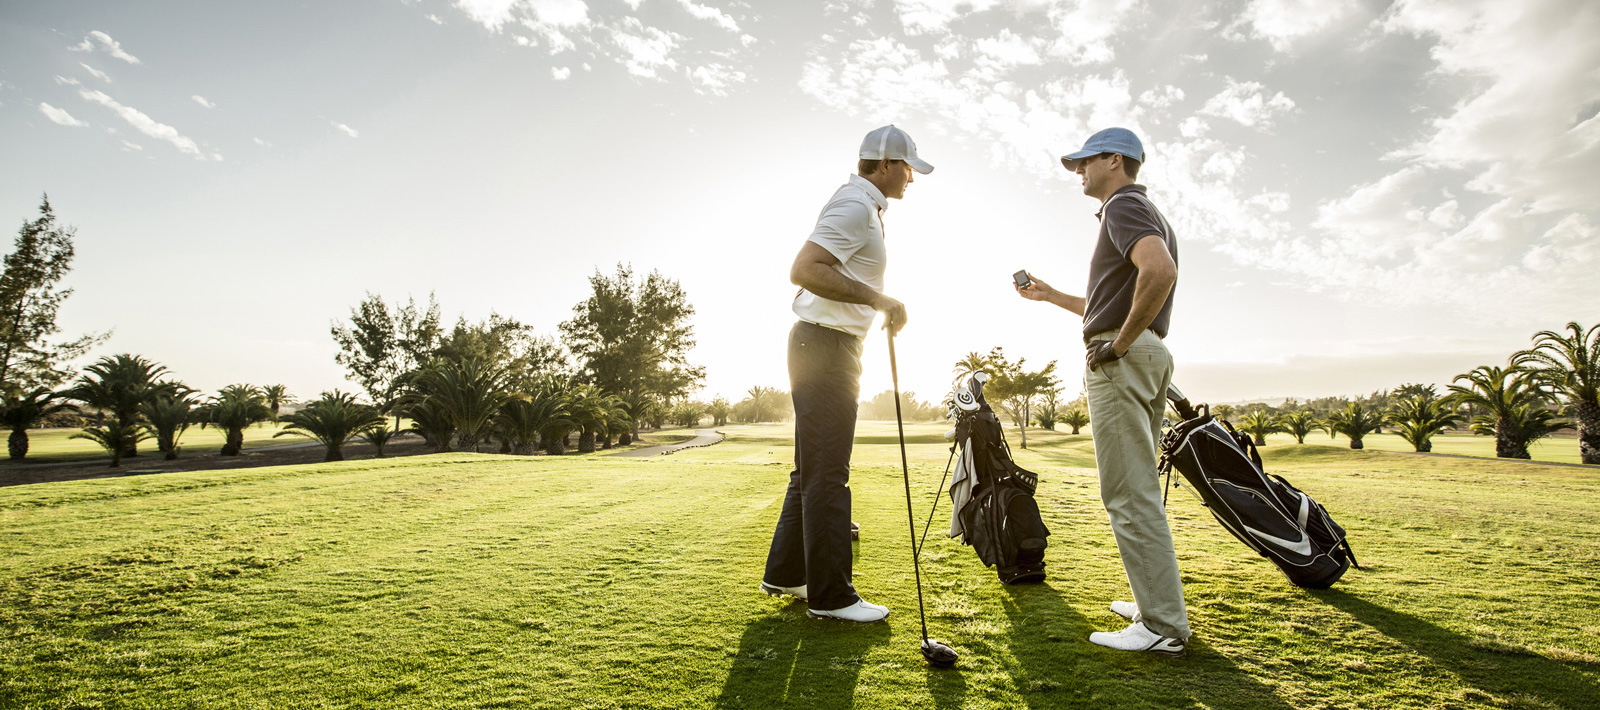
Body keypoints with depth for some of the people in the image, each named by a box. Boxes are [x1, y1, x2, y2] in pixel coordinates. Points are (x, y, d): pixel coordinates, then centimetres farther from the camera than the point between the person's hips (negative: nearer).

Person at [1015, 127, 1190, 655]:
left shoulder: (1123, 205, -8)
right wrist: (1049, 295, 29)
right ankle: (1157, 600, 24)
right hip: (1150, 355, 11)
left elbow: (1161, 270, -29)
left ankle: (1163, 626, -4)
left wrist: (1119, 341, -21)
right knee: (1138, 489, 16)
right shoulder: (1148, 214, 25)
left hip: (1119, 357, -11)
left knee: (1129, 494, -9)